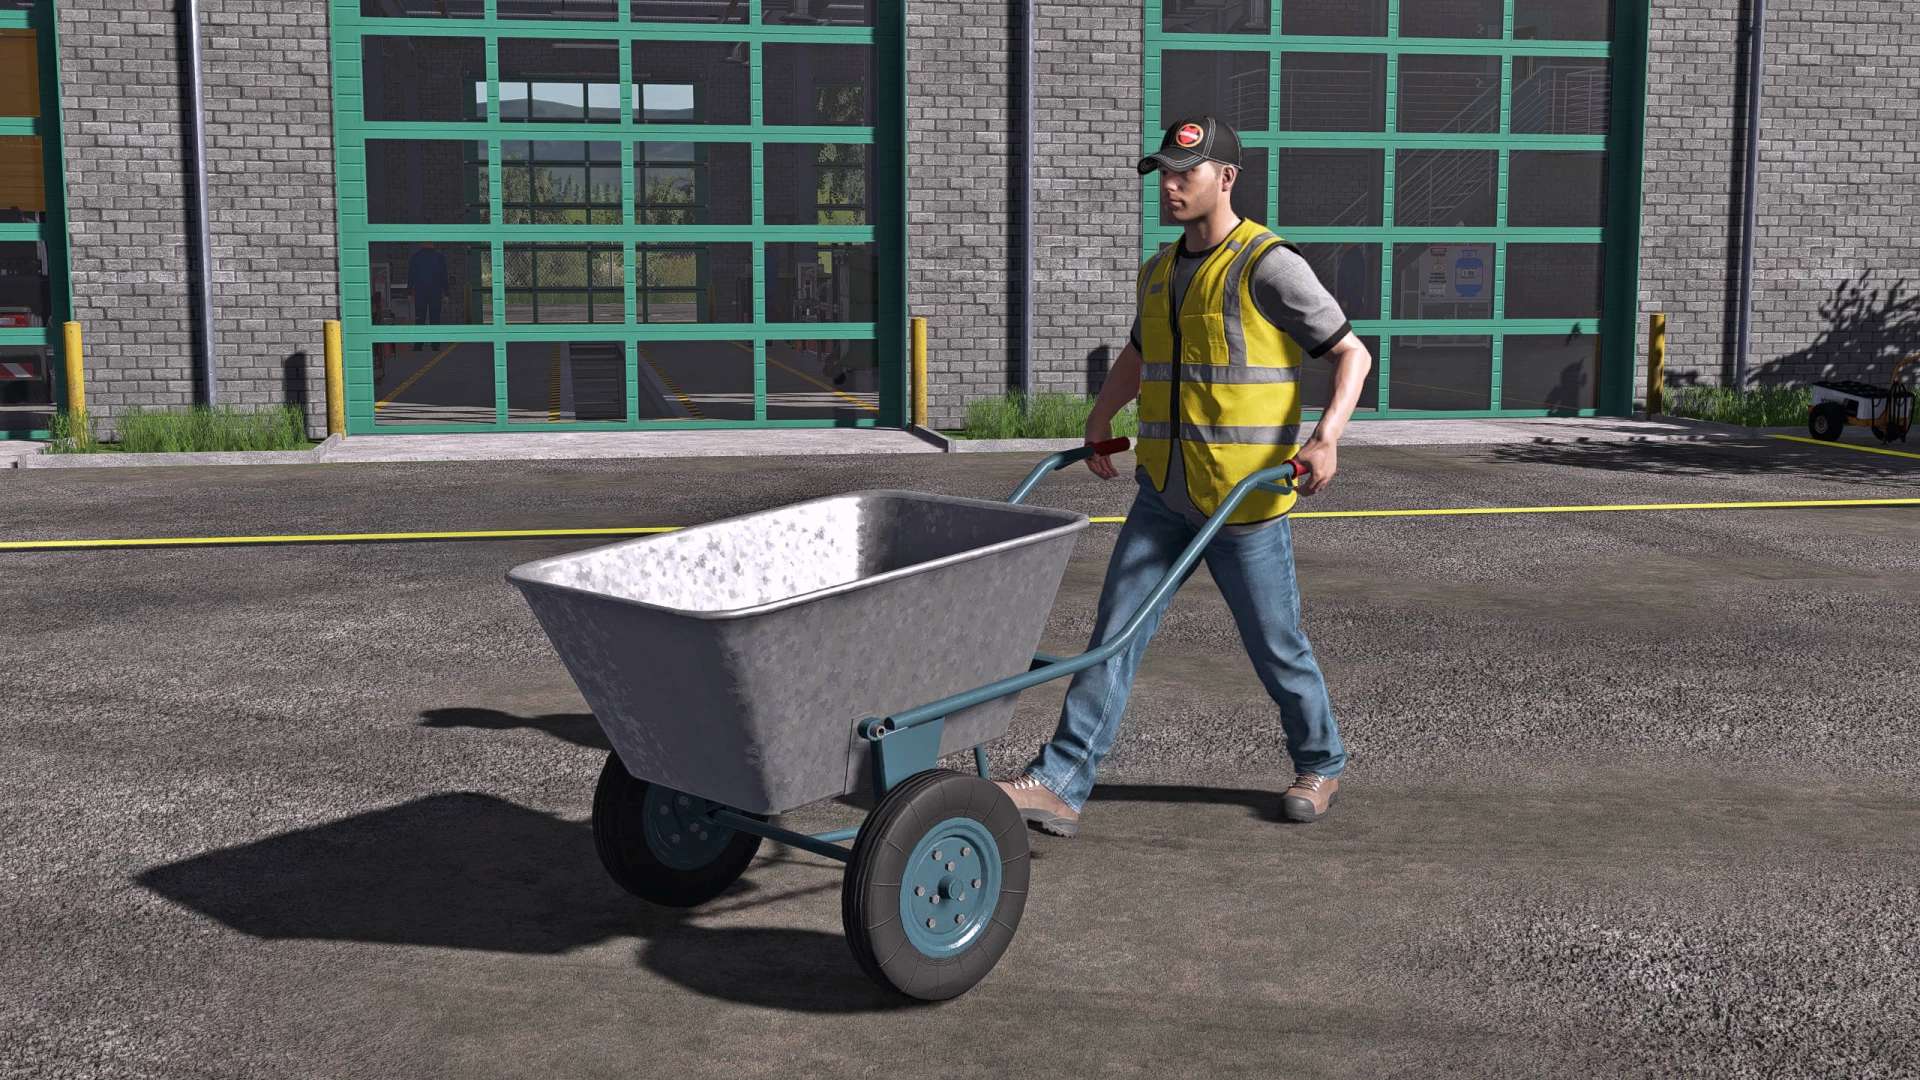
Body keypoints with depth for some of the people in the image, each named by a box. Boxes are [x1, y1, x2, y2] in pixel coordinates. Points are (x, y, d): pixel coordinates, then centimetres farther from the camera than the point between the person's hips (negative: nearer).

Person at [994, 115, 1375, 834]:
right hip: (1162, 495, 6)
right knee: (1114, 634, -2)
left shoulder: (1269, 266, -11)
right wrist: (1099, 420, 27)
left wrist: (1327, 437, -24)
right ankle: (1058, 786, -3)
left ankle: (1319, 764, 33)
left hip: (1245, 503, -6)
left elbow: (1351, 355, -10)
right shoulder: (1158, 272, 12)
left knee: (1275, 647, 8)